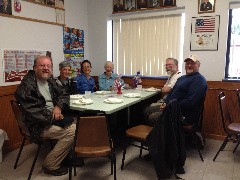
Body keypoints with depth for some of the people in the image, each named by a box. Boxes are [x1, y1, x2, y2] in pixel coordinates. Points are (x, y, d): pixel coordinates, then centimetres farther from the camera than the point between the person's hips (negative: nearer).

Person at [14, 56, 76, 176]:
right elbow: (32, 110, -20)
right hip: (39, 125, -8)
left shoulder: (50, 81, 12)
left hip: (54, 118, 8)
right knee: (73, 131, -21)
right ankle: (50, 165, -5)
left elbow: (64, 95, 13)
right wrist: (52, 116, -15)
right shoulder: (27, 85, -12)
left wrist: (58, 107, -8)